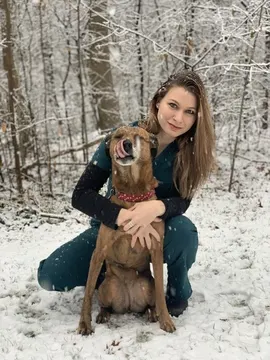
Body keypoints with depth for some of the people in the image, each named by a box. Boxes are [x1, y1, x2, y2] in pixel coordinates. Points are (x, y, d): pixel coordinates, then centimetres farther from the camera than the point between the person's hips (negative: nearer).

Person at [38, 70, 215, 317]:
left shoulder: (191, 150, -17)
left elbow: (182, 201, -19)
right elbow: (81, 195, -24)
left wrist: (158, 207, -43)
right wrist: (123, 216, -41)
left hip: (157, 230, 1)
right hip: (112, 227, 0)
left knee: (184, 231, -35)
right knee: (50, 276, -19)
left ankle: (178, 292, -4)